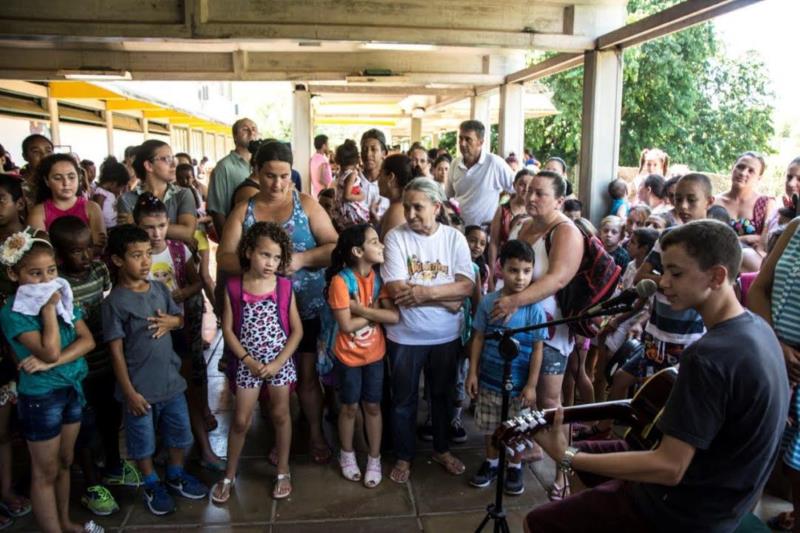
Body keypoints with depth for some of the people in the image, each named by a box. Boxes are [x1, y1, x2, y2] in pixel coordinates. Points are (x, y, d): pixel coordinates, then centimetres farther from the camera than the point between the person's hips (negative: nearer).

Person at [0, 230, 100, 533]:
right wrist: (48, 308, -24)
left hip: (73, 388, 6)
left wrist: (51, 363, -19)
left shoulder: (63, 297, 1)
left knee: (65, 462, 20)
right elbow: (51, 350, -26)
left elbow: (87, 340, -6)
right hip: (40, 397, -6)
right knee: (46, 472, 7)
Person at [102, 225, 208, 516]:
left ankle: (176, 474, 42)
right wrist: (129, 392, -14)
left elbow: (180, 318, 13)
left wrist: (171, 321, -11)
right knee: (143, 440, 14)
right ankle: (152, 485, 36)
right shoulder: (115, 302, -16)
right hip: (140, 387, -5)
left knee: (179, 432, 19)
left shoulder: (160, 288, 0)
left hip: (171, 380, 5)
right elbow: (116, 351, -14)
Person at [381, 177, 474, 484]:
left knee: (443, 395, 20)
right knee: (403, 400, 13)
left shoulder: (454, 238, -4)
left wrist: (426, 291, -25)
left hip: (446, 335, 2)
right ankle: (404, 456, 34)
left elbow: (466, 286, -12)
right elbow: (397, 290, -20)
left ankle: (441, 450, 41)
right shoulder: (396, 237, -11)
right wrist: (448, 297, -18)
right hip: (405, 336, -2)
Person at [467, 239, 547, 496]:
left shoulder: (534, 309, -12)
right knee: (490, 427, 18)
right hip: (489, 379, 2)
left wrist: (531, 385, -8)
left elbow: (537, 349, -8)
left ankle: (515, 467, 37)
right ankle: (491, 462, 41)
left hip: (518, 384, -2)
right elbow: (478, 338, 0)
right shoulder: (488, 302, -8)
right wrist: (472, 372, -1)